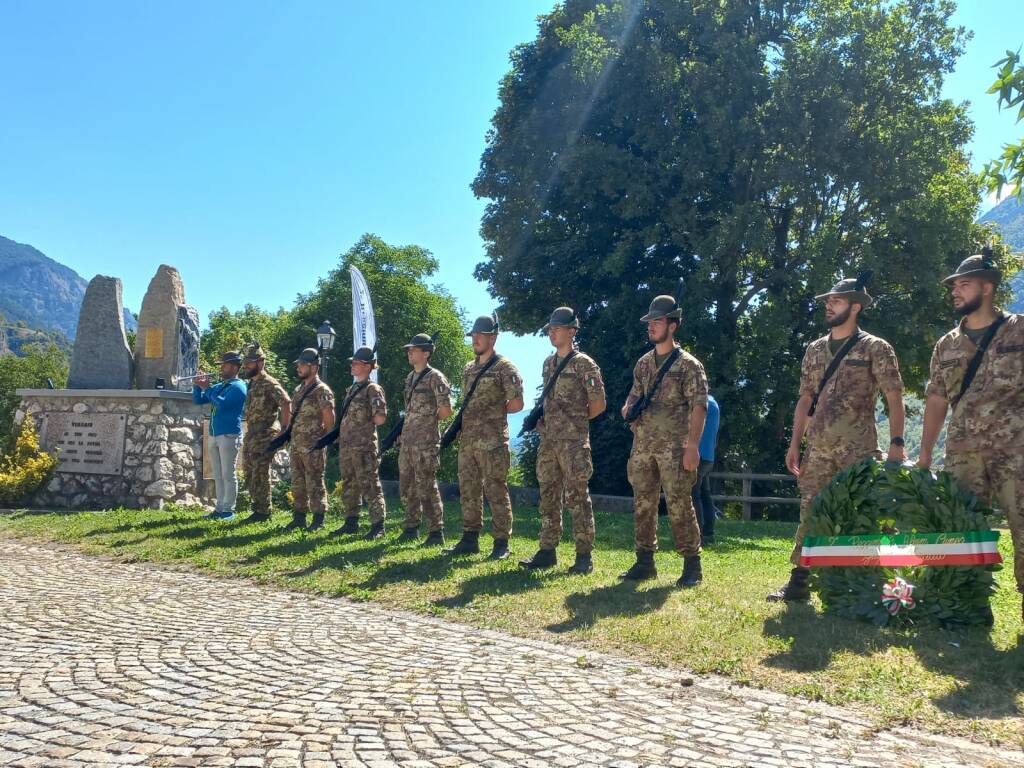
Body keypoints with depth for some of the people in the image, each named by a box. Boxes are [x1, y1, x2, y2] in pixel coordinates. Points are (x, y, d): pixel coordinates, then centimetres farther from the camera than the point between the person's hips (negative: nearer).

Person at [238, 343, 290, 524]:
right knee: (249, 473, 13)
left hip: (264, 436, -9)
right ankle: (258, 508, 22)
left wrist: (285, 430, -20)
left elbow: (286, 403, -23)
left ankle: (263, 512, 3)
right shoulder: (251, 383, 14)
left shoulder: (269, 384, -14)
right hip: (250, 435, 9)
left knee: (260, 475, -5)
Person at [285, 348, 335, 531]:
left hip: (313, 447, -8)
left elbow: (330, 421, -12)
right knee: (298, 483, 13)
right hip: (295, 445, 8)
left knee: (315, 483, -2)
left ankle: (318, 519, 6)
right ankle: (299, 517, 22)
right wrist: (289, 437, 15)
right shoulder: (298, 389, 14)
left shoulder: (322, 391, -11)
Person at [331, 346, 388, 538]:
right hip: (346, 445, 9)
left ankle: (378, 525, -2)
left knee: (369, 485, -6)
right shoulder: (351, 389, 17)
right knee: (349, 485, 14)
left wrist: (364, 424, -3)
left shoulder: (372, 389, -8)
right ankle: (351, 522, 24)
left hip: (364, 445, -9)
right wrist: (343, 433, 12)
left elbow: (380, 418, -16)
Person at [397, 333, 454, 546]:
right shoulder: (410, 378, 15)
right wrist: (406, 430, 12)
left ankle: (436, 532, 3)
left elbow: (446, 411, -13)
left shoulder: (435, 377, -11)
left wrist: (428, 421, 0)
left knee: (427, 488, -6)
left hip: (426, 441, -8)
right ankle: (411, 528, 25)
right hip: (407, 440, 8)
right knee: (407, 487, 13)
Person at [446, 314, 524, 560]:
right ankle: (470, 539, 19)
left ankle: (501, 543, 3)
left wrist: (493, 413, -1)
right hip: (467, 440, 8)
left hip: (492, 441, -7)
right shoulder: (468, 369, 16)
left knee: (496, 492, -4)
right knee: (468, 491, 11)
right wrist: (459, 426, 9)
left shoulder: (504, 368, -6)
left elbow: (517, 404, -10)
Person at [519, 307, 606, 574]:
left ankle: (584, 555, 3)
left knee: (577, 497, -4)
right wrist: (543, 421, 10)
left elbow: (598, 404, -6)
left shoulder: (583, 364, -7)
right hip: (548, 439, 7)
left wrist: (574, 421, 1)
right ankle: (547, 551, 18)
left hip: (573, 441, -7)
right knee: (549, 496, 10)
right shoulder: (548, 363, 15)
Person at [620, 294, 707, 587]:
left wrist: (692, 445, -17)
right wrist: (628, 409, -1)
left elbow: (698, 407, -9)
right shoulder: (643, 364, 15)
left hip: (673, 448, -6)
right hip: (643, 447, 6)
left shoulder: (688, 364, -4)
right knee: (643, 505, 9)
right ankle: (645, 562, 18)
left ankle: (692, 565, 4)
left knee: (679, 505, -6)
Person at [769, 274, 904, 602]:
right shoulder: (814, 350, 14)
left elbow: (894, 399, -4)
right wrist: (795, 443, 8)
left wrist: (897, 443, -14)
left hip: (858, 448, -5)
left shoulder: (875, 348, -1)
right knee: (809, 513, 5)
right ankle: (799, 582, 11)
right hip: (818, 448, 5)